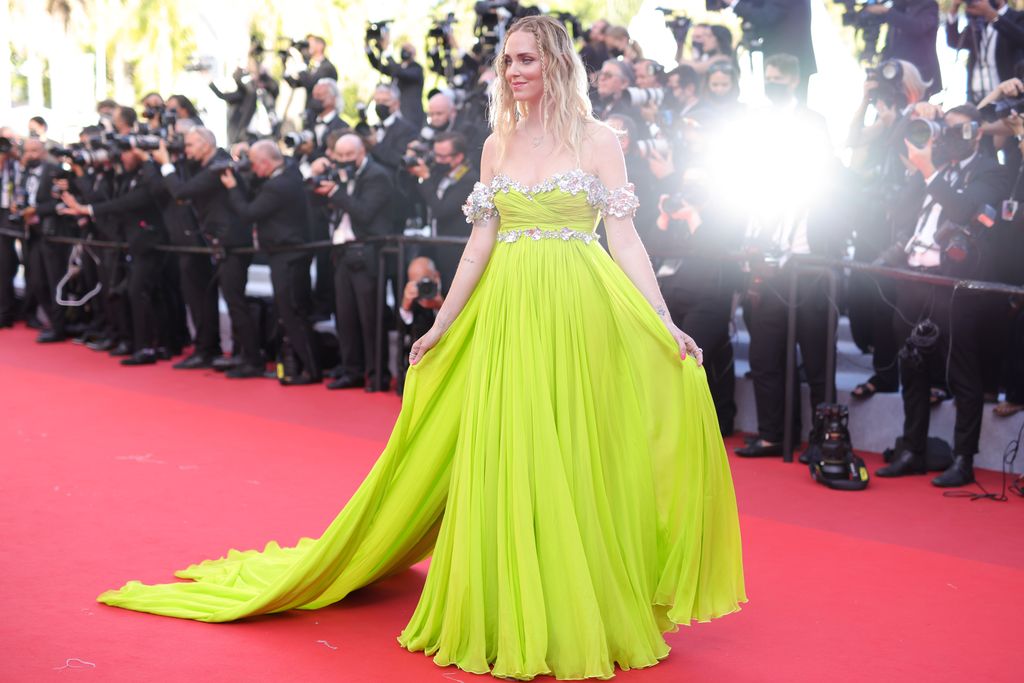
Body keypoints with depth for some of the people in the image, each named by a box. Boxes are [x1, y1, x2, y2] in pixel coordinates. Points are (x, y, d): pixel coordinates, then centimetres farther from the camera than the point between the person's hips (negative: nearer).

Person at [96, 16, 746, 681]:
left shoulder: (597, 139, 1)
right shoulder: (497, 144, 11)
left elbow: (625, 238, -3)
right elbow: (481, 242, 11)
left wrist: (667, 326, -9)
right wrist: (442, 325, 9)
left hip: (577, 314, -3)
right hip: (505, 314, 3)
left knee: (575, 460, 0)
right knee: (504, 461, 2)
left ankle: (581, 614, 14)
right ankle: (509, 616, 14)